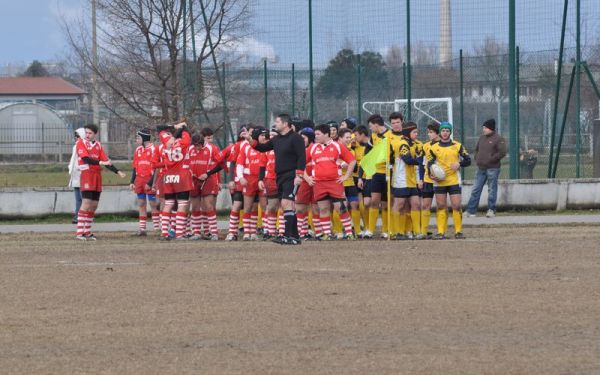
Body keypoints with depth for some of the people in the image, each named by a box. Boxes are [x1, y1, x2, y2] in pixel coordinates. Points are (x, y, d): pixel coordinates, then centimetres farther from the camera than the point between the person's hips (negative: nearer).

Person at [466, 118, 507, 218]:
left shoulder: (498, 139, -8)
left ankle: (491, 210, 9)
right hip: (481, 168, 7)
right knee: (476, 189, 3)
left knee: (492, 190, 0)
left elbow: (502, 153, -16)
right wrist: (477, 159, 8)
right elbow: (477, 149, 26)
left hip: (492, 169, -7)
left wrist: (490, 160, -16)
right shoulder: (482, 138, 13)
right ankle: (471, 211, 4)